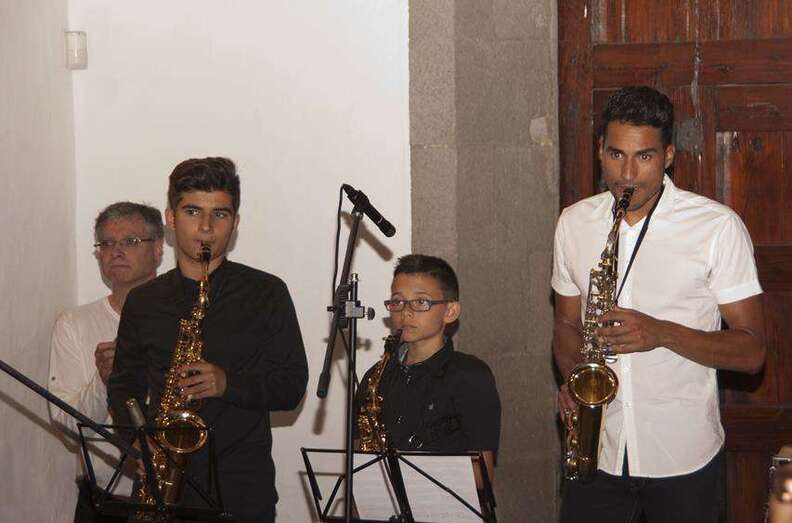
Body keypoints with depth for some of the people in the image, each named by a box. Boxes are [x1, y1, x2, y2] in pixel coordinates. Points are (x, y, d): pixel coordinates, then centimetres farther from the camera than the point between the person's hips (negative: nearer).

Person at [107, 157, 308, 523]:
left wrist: (227, 383, -16)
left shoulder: (266, 294, 2)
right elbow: (124, 386, 16)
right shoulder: (144, 301, 10)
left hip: (242, 486, -2)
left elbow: (292, 385, 0)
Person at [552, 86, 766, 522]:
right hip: (594, 451, 3)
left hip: (685, 458, -3)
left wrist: (662, 332, -22)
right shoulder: (574, 223, 5)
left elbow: (752, 351, -7)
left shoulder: (718, 226, -8)